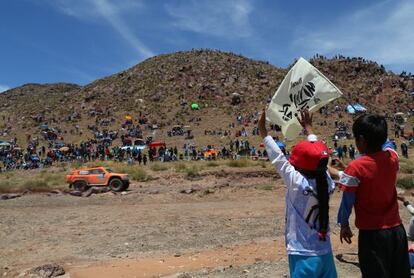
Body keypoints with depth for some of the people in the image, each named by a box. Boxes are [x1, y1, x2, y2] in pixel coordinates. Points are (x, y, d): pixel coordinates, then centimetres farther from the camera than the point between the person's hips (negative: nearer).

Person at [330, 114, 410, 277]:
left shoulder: (356, 167, -19)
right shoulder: (393, 157, -6)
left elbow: (348, 201, -10)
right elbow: (384, 142, 20)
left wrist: (344, 224, 4)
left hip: (372, 233, -5)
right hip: (397, 230, 5)